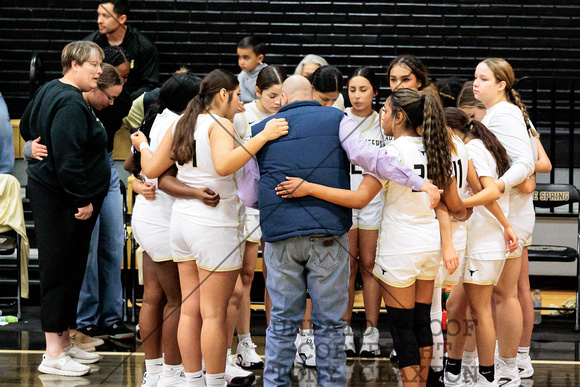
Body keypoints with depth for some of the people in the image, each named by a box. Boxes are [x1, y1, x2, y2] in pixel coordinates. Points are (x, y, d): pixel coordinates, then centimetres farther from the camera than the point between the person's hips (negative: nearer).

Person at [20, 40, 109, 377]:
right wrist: (82, 199, -21)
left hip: (49, 193, 11)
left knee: (70, 269, 15)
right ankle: (54, 355, -1)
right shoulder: (71, 103, -19)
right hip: (63, 201, -11)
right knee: (61, 270, -6)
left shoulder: (50, 92, 14)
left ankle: (64, 342, 24)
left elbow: (27, 129, 29)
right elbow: (67, 157, -25)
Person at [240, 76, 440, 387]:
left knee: (283, 318, 10)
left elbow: (247, 196, 13)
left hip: (279, 235, 2)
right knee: (329, 320, 6)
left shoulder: (260, 131, 13)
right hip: (327, 233, -2)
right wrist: (420, 183, -14)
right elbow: (366, 155, -12)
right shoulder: (336, 120, 6)